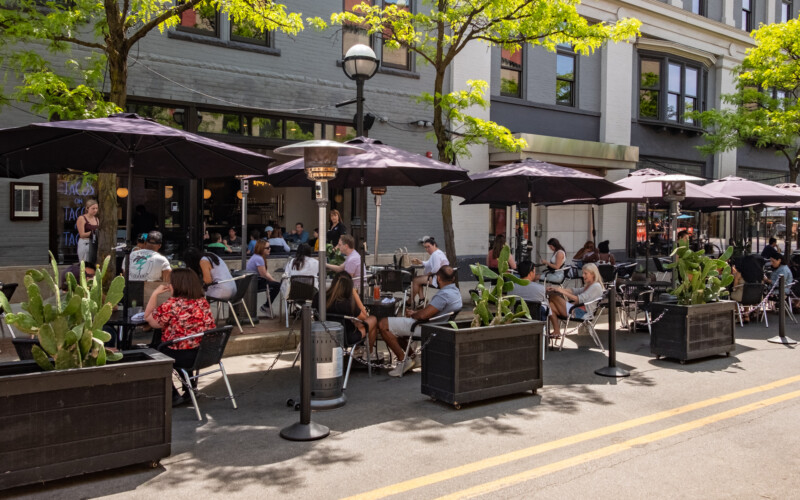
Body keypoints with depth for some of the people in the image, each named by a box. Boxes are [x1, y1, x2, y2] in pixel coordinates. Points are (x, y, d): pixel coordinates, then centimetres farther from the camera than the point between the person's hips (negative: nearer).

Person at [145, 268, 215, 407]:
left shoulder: (172, 304, -18)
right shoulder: (203, 302, 0)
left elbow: (148, 318, -5)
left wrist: (155, 294, 1)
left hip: (182, 357, -7)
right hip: (204, 354, 7)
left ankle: (173, 395, 20)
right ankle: (189, 389, 36)